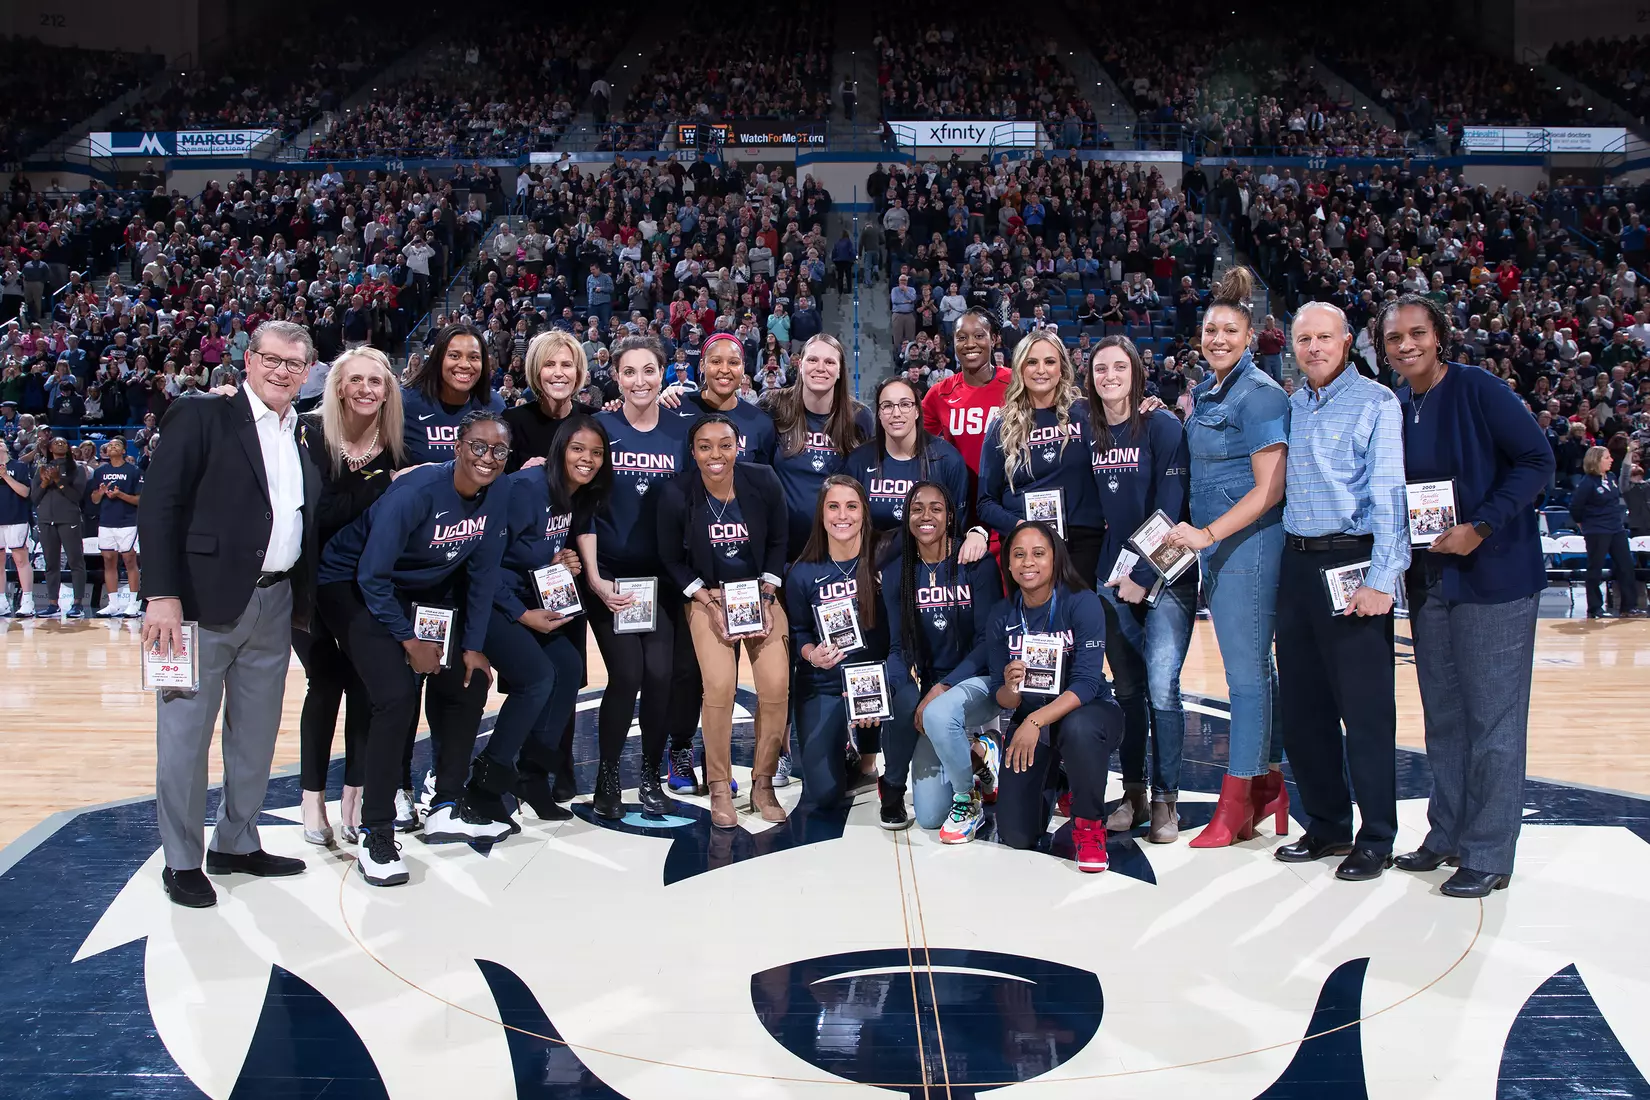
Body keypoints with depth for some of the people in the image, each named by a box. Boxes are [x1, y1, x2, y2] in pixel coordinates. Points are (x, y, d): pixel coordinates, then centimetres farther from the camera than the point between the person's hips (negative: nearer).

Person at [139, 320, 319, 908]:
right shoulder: (201, 417, -4)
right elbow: (159, 505, -11)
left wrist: (302, 601, 7)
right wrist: (162, 595, -17)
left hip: (275, 606, 6)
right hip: (206, 602, -6)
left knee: (258, 734, 13)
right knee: (186, 733, 2)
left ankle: (237, 843, 28)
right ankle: (182, 861, 14)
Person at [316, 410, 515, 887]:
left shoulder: (498, 496, -9)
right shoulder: (416, 491, -28)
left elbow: (482, 573, 1)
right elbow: (373, 576, -24)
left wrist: (472, 645, -1)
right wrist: (410, 641, -16)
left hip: (422, 593, 8)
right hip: (354, 586, -7)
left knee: (469, 683, 3)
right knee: (397, 696, -22)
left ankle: (447, 808, 17)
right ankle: (375, 836, -13)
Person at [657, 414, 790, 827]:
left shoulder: (763, 481, -11)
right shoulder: (677, 494, -13)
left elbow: (778, 544, 2)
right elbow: (671, 560, -2)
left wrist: (765, 598, -8)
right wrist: (710, 603, -12)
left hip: (761, 591, 1)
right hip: (708, 595, -1)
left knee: (776, 685, -17)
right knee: (719, 684, -22)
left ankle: (763, 783, 2)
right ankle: (718, 787, -3)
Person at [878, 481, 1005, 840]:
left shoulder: (978, 564, -10)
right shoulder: (896, 573, 1)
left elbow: (987, 641, -13)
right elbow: (899, 647, -1)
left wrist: (941, 688, -24)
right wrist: (903, 694, -21)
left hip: (978, 681, -3)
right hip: (930, 691, 4)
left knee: (939, 714, -40)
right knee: (928, 817, -5)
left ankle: (968, 801, -11)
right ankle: (977, 757, 25)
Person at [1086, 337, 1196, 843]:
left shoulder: (1162, 426, -6)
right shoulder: (1089, 433, 8)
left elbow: (1172, 508, -12)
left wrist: (1143, 575, -15)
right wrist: (1113, 574, 1)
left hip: (1166, 577, -4)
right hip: (1111, 577, 5)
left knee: (1161, 686, -11)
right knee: (1127, 688, 8)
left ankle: (1166, 798, 1)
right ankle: (1133, 793, 18)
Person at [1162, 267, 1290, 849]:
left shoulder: (1261, 395, -12)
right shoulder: (1203, 391, 13)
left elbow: (1269, 489, -16)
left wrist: (1209, 533, -18)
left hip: (1249, 540, -9)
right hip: (1212, 541, 9)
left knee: (1246, 669, -3)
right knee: (1252, 667, 13)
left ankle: (1236, 803, 4)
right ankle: (1269, 792, 22)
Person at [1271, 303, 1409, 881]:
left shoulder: (1375, 404, -4)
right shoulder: (1291, 406, 14)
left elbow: (1390, 496, -11)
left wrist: (1380, 579, -17)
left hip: (1352, 563, -6)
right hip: (1296, 566, 7)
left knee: (1365, 708, -3)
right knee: (1303, 706, 10)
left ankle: (1375, 839, 9)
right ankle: (1327, 824, 24)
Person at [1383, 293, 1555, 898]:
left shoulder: (1481, 390, -10)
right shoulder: (1392, 408, 8)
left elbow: (1537, 460, -12)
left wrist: (1480, 527, -18)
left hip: (1493, 573, -6)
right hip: (1429, 577, 6)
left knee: (1494, 719, -1)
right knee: (1443, 717, 13)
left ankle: (1489, 855, 7)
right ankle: (1447, 835, 25)